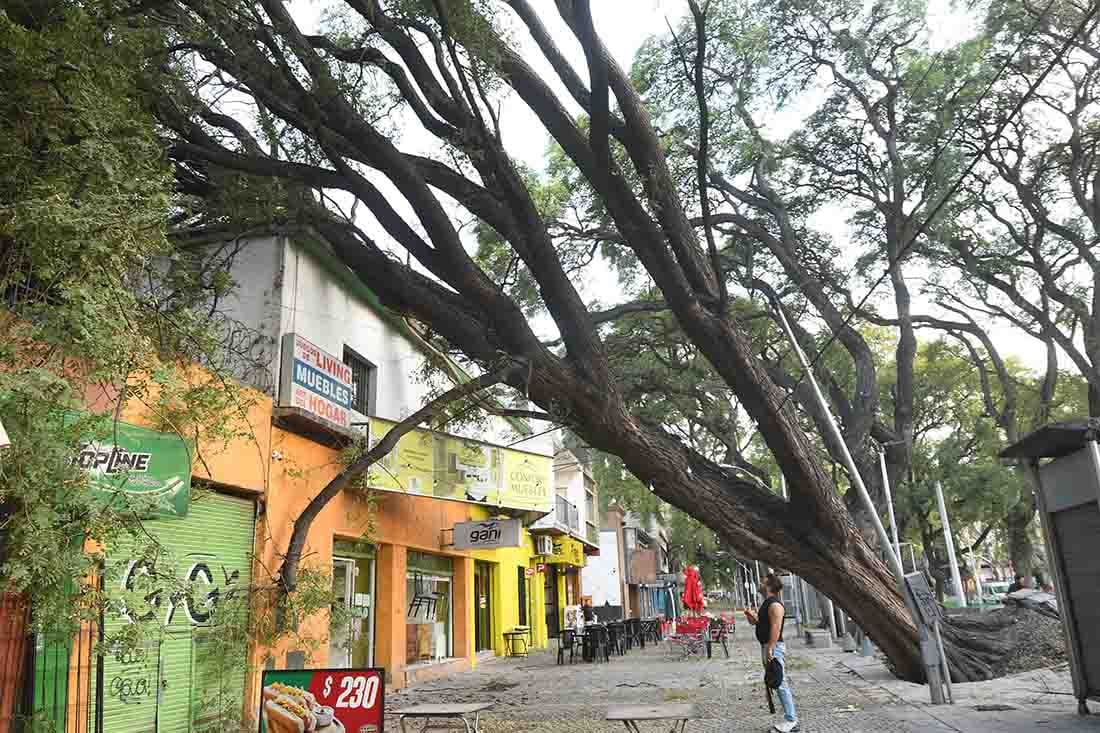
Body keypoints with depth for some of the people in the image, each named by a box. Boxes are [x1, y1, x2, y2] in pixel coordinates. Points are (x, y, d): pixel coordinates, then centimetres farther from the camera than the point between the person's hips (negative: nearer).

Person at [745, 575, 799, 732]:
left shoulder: (775, 604, -16)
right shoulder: (766, 603, 16)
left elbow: (776, 628, -24)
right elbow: (756, 621, 27)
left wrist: (770, 649, -28)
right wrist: (750, 615, 8)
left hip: (774, 647, -11)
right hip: (767, 646, 11)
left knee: (780, 684, -8)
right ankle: (789, 718, 18)